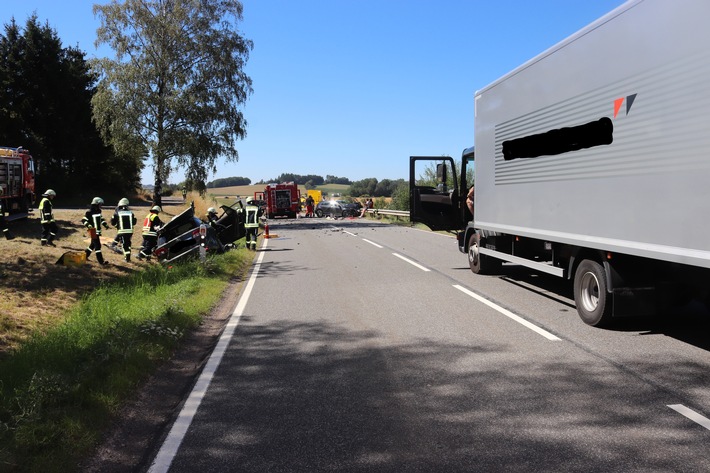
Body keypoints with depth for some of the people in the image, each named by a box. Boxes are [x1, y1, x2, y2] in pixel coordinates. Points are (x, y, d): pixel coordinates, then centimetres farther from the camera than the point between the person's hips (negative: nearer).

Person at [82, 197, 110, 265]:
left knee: (93, 244, 19)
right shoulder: (89, 212, -14)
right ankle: (101, 261, -8)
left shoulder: (98, 211, 11)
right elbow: (84, 220, -14)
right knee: (97, 246, -9)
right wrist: (88, 225, -27)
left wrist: (105, 224, 13)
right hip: (93, 231, -9)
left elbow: (101, 218, 25)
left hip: (98, 231, 9)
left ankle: (85, 255, 37)